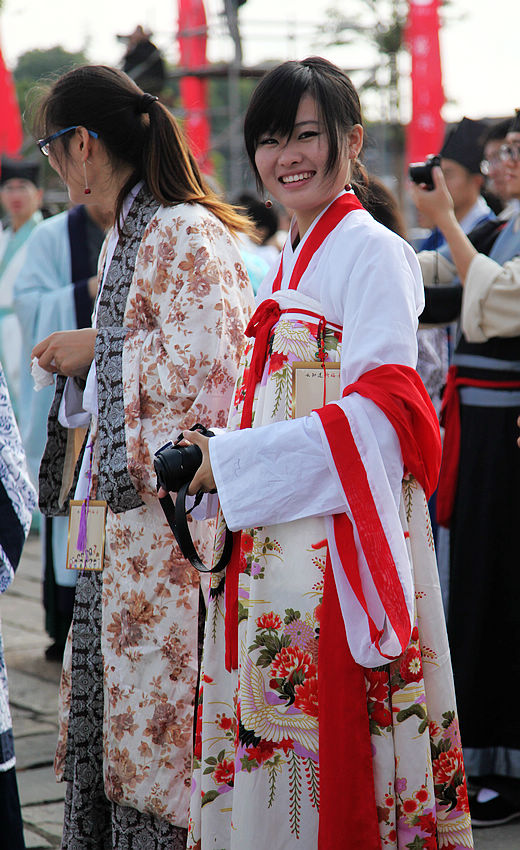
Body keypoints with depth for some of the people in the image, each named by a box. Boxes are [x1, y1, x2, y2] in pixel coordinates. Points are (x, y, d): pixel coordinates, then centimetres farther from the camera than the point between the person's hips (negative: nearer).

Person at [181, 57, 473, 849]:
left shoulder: (372, 252, -8)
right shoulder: (288, 262, 19)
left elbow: (379, 410, -17)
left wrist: (229, 465, -16)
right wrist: (220, 459, 3)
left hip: (337, 535, -8)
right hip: (271, 543, 8)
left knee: (326, 735, -5)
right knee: (267, 741, 9)